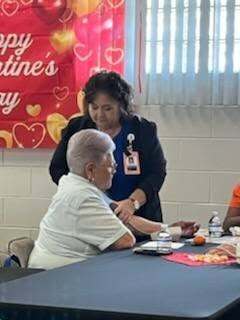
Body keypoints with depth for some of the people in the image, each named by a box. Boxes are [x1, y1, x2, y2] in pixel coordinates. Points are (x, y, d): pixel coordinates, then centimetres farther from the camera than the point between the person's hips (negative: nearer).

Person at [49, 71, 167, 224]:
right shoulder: (76, 128, -1)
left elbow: (157, 172, -9)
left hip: (136, 220, -1)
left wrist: (133, 202, -26)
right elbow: (57, 168, 4)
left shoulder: (143, 130, -6)